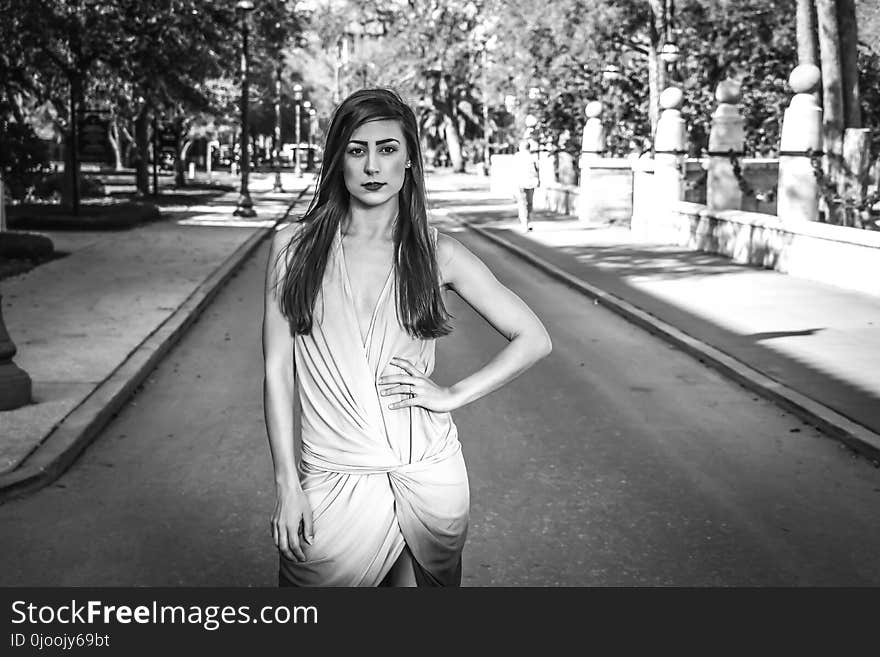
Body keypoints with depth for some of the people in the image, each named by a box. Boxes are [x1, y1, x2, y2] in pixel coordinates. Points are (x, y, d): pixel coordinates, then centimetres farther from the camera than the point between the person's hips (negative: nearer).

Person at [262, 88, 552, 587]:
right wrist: (287, 484, -4)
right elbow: (278, 370, 0)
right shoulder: (295, 247, 1)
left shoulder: (436, 252, 1)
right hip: (334, 482, 0)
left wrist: (453, 395, -4)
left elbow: (534, 339, 5)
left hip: (429, 472, 1)